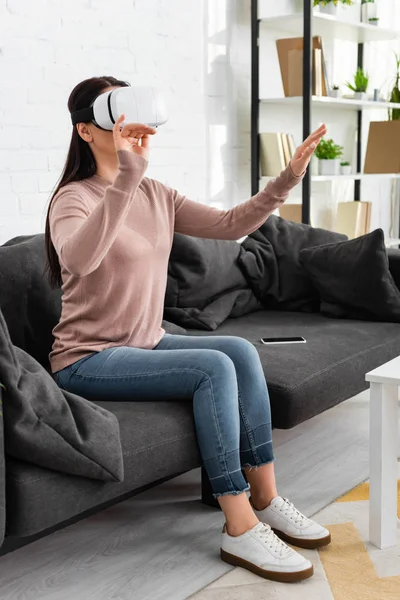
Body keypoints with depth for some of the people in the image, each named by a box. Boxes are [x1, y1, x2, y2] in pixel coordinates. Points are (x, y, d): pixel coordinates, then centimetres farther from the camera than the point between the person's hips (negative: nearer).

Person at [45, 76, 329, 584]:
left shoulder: (158, 196, 8)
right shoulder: (75, 198, -14)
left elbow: (231, 225, 5)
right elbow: (77, 258, -38)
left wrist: (289, 177, -6)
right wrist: (126, 178, -47)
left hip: (145, 345, 7)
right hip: (87, 360, -7)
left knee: (241, 350, -12)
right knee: (213, 367, -24)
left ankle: (264, 500, -5)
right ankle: (239, 530, -19)